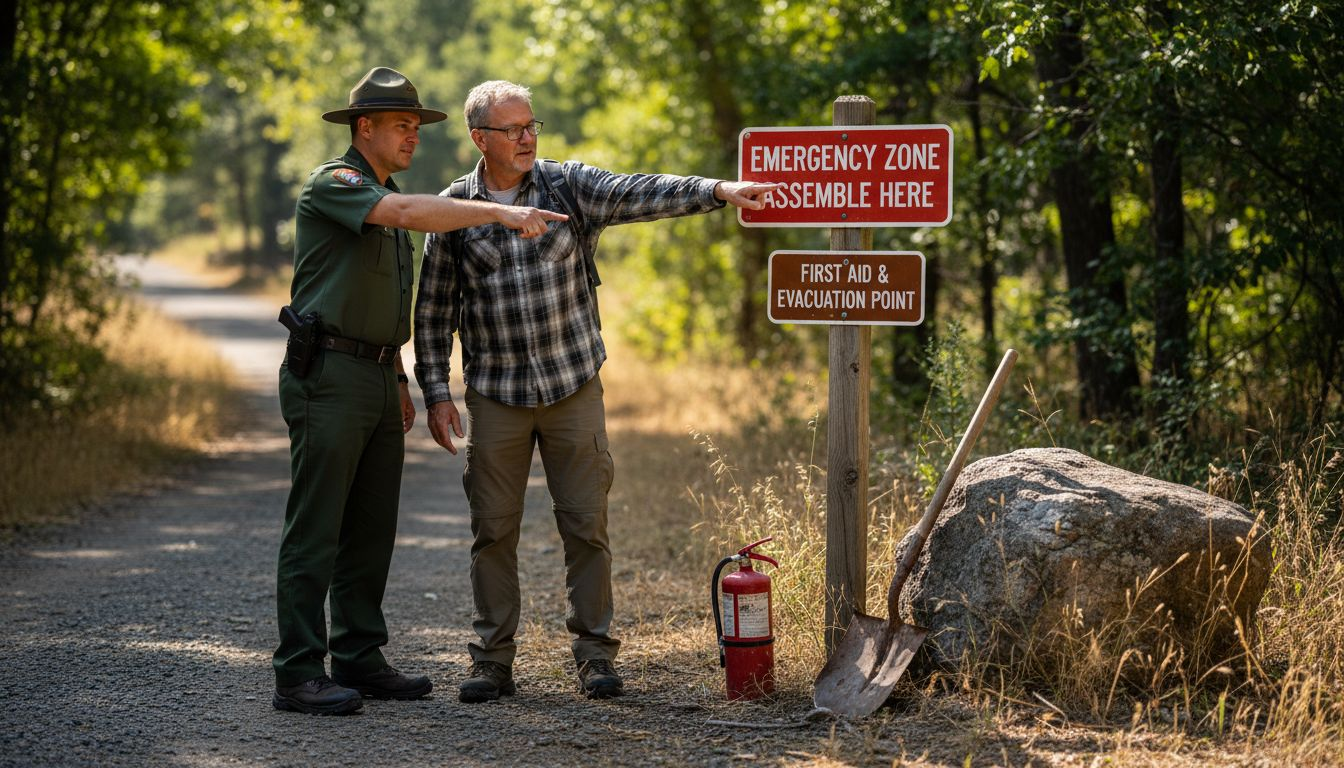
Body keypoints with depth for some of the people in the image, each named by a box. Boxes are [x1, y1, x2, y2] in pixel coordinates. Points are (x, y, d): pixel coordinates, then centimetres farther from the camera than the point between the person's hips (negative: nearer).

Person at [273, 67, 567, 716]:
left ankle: (359, 659, 17)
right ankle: (298, 675, -8)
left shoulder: (385, 196, 21)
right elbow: (409, 212, -28)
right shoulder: (333, 185, -9)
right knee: (315, 531, -9)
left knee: (372, 529, 10)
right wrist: (501, 213, -32)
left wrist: (398, 379, 21)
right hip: (329, 373, -9)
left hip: (377, 377, 9)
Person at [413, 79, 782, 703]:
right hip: (496, 395, 0)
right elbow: (433, 310, 5)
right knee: (493, 530, 4)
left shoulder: (571, 185, 0)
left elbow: (641, 195, -15)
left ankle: (594, 654, 10)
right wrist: (435, 392, 0)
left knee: (586, 525, 1)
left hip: (574, 388, 0)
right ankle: (492, 661, 13)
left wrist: (719, 190, -30)